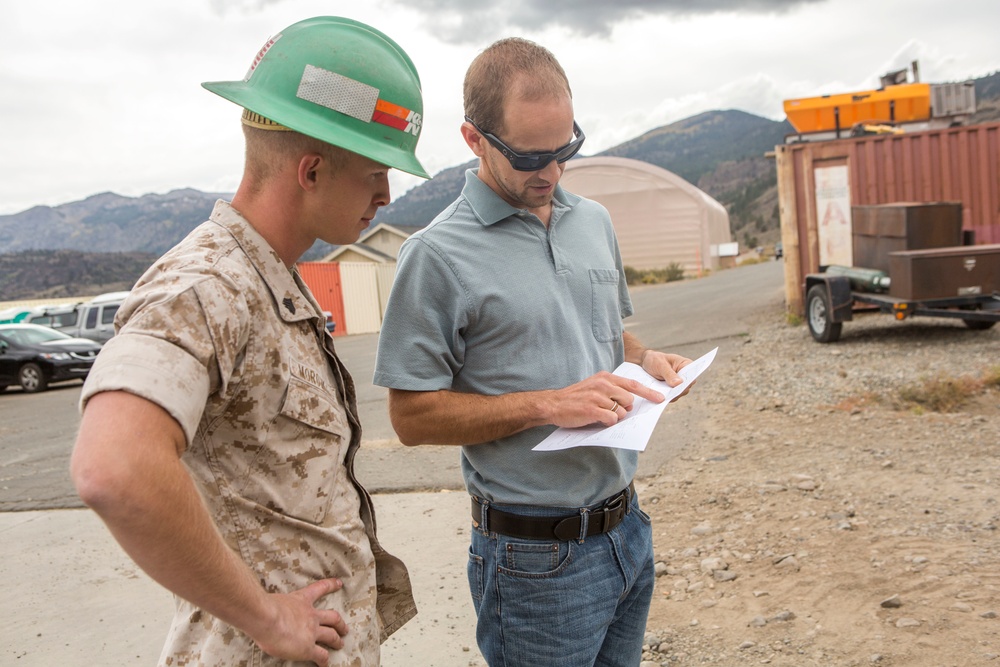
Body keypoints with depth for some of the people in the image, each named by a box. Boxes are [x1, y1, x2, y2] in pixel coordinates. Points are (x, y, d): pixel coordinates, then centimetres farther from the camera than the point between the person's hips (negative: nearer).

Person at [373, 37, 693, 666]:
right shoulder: (438, 254, -14)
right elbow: (413, 415, -14)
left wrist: (646, 359, -2)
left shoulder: (595, 221, 6)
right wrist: (548, 405, -22)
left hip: (627, 526, 7)